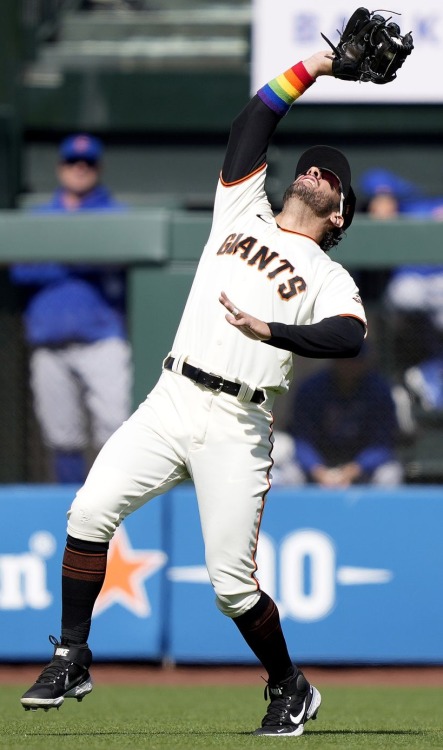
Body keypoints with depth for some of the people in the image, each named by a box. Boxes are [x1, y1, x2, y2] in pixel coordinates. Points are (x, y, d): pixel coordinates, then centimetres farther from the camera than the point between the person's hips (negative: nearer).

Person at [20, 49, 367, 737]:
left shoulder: (329, 279, 8)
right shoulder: (243, 213, 19)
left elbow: (351, 337, -14)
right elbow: (254, 122, 16)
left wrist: (272, 332, -26)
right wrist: (319, 65, 15)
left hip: (237, 430, -3)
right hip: (170, 403, 3)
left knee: (232, 583, -7)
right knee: (90, 511, -16)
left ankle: (291, 689, 15)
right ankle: (72, 660, -6)